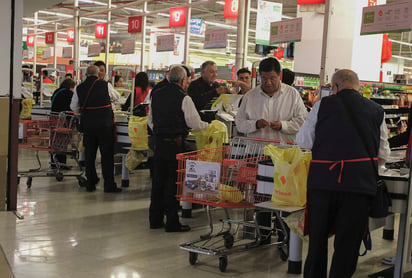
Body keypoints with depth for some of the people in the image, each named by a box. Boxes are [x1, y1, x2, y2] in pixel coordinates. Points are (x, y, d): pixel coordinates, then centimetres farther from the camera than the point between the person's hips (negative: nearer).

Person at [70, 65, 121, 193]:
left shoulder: (80, 88, 3)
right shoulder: (105, 84, -3)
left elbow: (73, 107, 12)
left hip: (88, 124, 3)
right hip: (105, 124, -3)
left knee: (89, 154, 11)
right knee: (107, 155, 2)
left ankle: (90, 183, 16)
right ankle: (109, 185, 3)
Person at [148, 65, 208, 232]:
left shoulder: (156, 94, 9)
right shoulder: (183, 98, -10)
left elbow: (150, 120, 16)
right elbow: (195, 123, -9)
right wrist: (206, 125, 10)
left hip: (158, 142, 6)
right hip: (175, 143, -6)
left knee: (158, 180, 12)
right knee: (174, 181, 0)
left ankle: (155, 219, 20)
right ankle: (172, 222, 4)